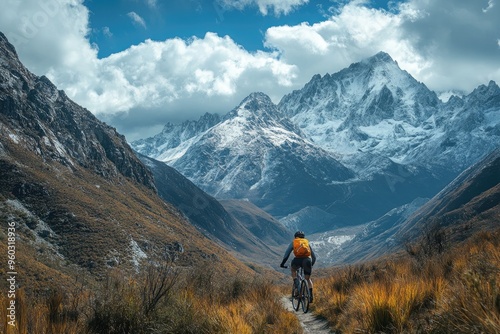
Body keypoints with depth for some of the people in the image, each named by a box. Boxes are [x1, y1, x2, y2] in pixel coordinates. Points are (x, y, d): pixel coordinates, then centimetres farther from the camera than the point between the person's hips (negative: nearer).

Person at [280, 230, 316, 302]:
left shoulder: (293, 243, 25)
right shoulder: (307, 243, 30)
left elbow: (287, 254, 17)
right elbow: (314, 256, 33)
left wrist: (282, 263, 26)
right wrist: (311, 265, 46)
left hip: (297, 260, -2)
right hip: (307, 260, 2)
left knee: (293, 269, 33)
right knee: (308, 279, 21)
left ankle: (296, 281, 8)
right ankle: (310, 295, 6)